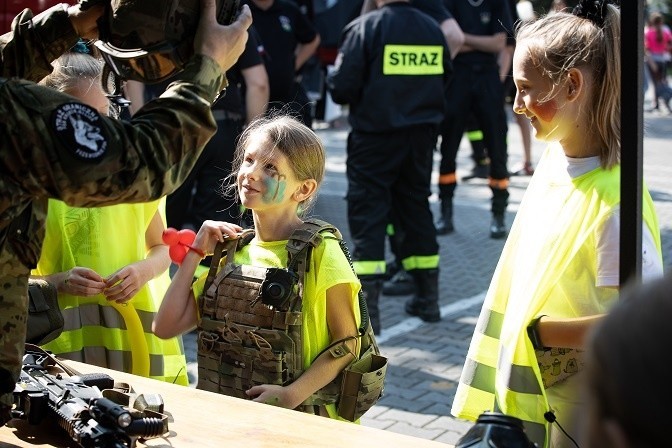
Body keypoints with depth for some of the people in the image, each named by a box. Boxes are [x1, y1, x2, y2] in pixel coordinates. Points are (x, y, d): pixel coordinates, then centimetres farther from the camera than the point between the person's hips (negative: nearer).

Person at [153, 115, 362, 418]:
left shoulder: (319, 252, -7)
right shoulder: (232, 253, 10)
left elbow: (347, 344, -8)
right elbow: (166, 326, 9)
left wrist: (291, 396, -19)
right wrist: (195, 253, 7)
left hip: (302, 416, -6)